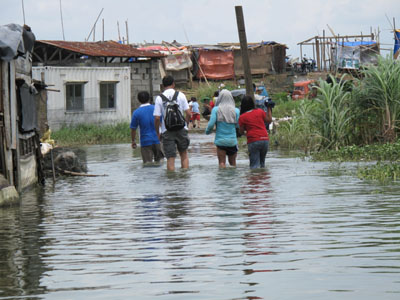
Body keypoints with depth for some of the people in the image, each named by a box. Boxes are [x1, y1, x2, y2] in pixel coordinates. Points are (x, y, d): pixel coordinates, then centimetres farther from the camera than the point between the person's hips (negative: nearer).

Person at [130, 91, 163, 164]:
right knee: (158, 162, 14)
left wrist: (133, 141, 13)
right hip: (157, 140, 2)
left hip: (146, 142, -2)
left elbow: (133, 129, 0)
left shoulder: (136, 113, -6)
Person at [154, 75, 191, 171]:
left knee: (170, 158, 1)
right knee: (184, 153, 16)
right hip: (181, 129, 1)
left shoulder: (159, 98, -2)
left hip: (167, 131, -1)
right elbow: (188, 113, -3)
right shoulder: (181, 95, 0)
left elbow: (157, 118, -6)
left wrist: (158, 132, 6)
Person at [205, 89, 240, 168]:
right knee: (233, 163, 15)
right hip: (232, 141, 1)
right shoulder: (236, 111, -3)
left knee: (222, 163, 1)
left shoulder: (216, 110, -6)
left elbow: (211, 124, -10)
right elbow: (239, 125, -4)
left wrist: (207, 131, 10)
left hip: (220, 140, -1)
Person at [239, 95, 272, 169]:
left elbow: (241, 132, 2)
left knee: (254, 165, -5)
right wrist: (269, 108, 23)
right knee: (262, 163, 19)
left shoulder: (242, 117, -1)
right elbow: (269, 120, 15)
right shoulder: (260, 111, 5)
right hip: (265, 139, 4)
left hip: (253, 141, -4)